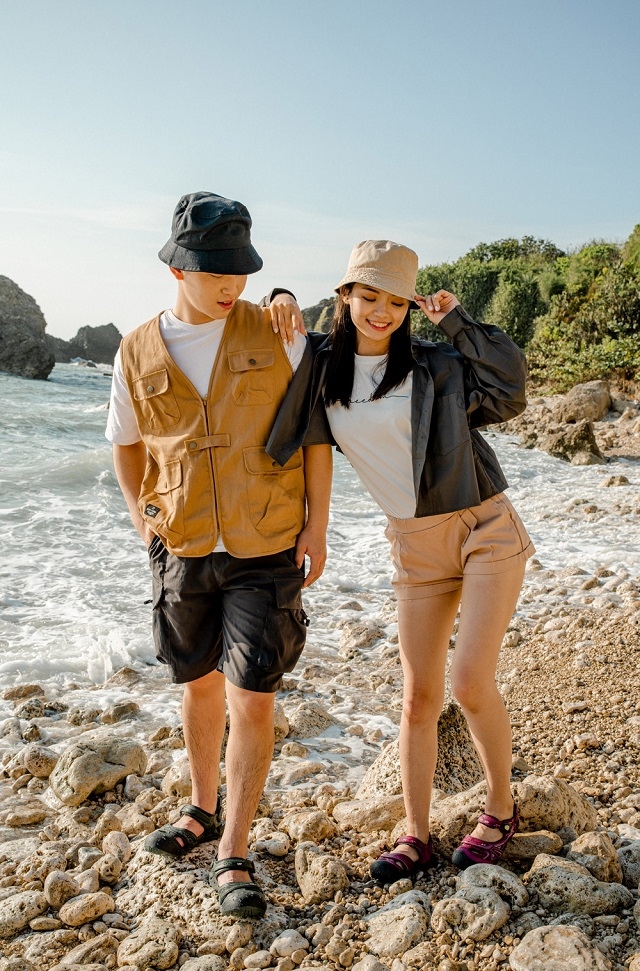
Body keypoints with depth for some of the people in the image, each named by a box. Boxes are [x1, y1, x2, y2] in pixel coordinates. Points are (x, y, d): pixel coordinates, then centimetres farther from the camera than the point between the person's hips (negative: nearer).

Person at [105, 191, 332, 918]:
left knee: (252, 700, -5)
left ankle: (232, 858, 8)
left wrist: (317, 524, -5)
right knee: (201, 686, 17)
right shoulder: (138, 355, -2)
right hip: (183, 552, 2)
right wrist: (145, 524, 2)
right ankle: (202, 811, 39)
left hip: (266, 553, -2)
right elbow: (127, 443, 13)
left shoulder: (274, 333, -6)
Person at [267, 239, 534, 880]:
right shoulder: (320, 368, 2)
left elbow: (508, 388, -12)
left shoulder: (436, 364, -5)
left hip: (485, 531, -3)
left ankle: (501, 809, 16)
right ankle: (415, 838, 18)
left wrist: (457, 322, -10)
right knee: (419, 696, 4)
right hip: (415, 547, 3)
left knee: (469, 683, -10)